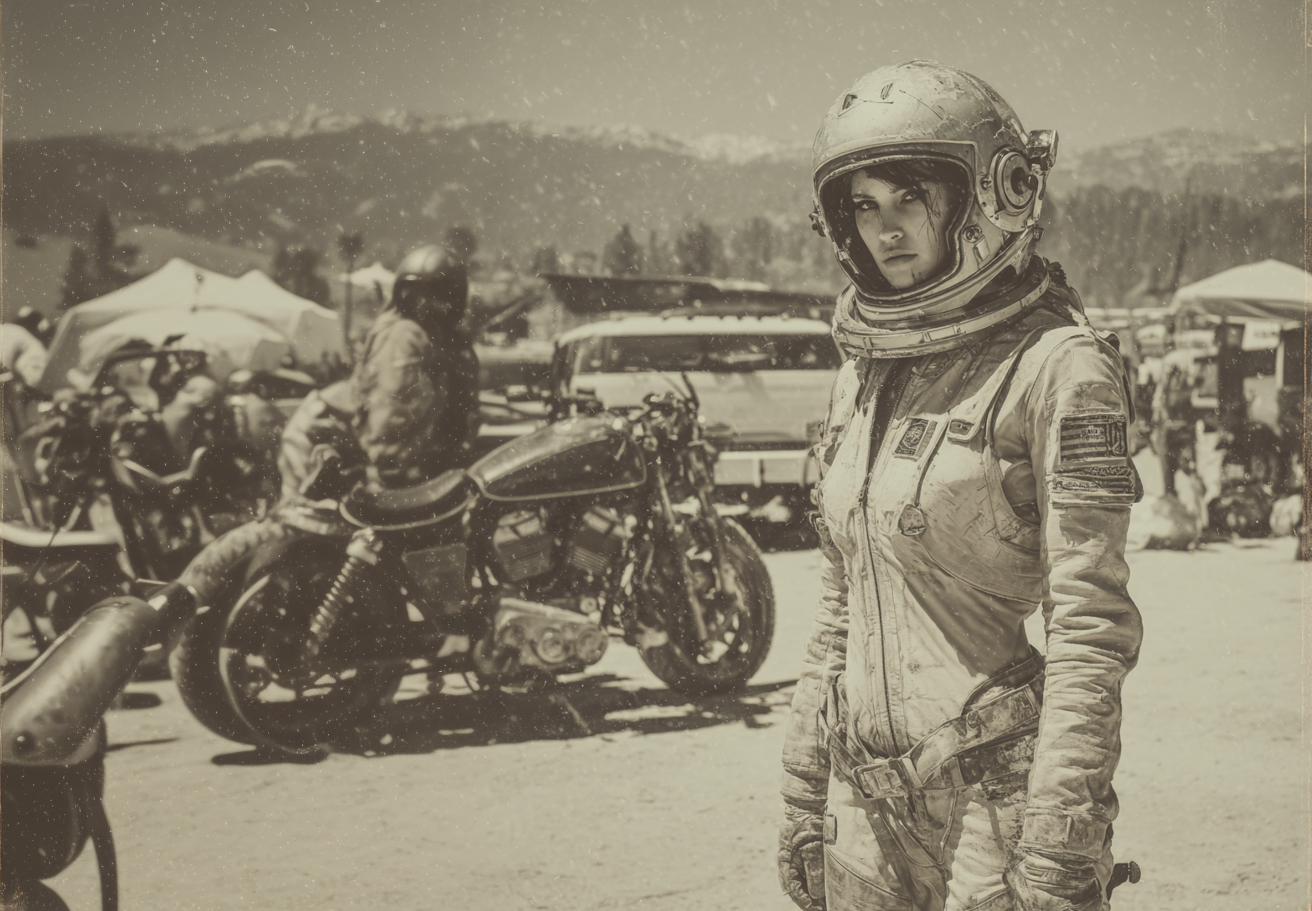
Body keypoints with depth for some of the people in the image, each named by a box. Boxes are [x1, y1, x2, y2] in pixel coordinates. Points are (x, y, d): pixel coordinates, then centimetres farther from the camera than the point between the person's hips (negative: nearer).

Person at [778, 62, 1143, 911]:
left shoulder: (1056, 366, -11)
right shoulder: (865, 371, 9)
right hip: (867, 801, 6)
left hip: (993, 798, -6)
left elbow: (1093, 632, -14)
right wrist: (804, 793, 14)